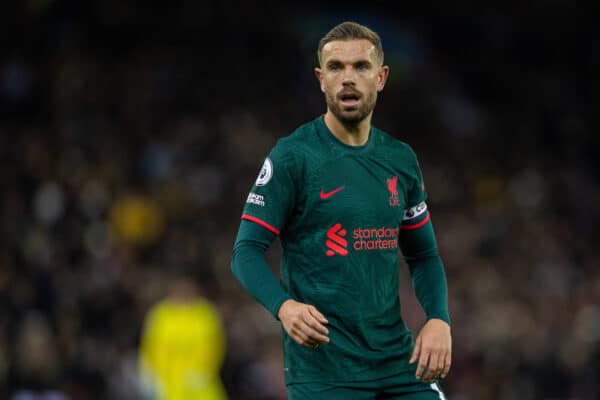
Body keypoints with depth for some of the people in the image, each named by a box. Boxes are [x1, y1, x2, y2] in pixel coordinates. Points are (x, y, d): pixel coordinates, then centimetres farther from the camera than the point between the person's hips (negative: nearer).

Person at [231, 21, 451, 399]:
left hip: (397, 360, 5)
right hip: (321, 365, -5)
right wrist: (284, 306, -27)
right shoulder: (292, 156, -6)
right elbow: (247, 251, -9)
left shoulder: (400, 159, 10)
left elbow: (424, 255, 17)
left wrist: (439, 319, 0)